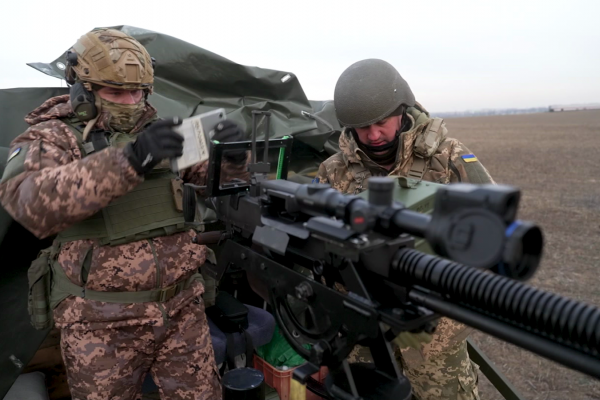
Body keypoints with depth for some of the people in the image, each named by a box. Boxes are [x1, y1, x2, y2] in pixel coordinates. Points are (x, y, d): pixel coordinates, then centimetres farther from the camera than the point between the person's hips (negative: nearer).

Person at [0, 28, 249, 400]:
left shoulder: (159, 131, 7)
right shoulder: (52, 137, -4)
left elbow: (215, 172, 10)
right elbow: (32, 202, -24)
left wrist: (231, 153, -15)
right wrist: (130, 159, -37)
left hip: (182, 307, 3)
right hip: (102, 321, -2)